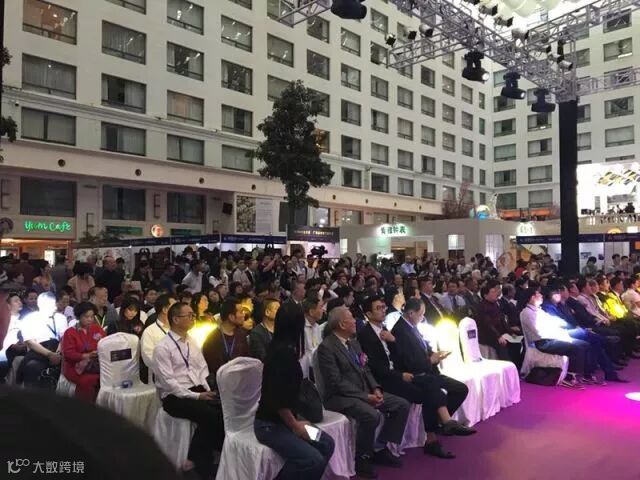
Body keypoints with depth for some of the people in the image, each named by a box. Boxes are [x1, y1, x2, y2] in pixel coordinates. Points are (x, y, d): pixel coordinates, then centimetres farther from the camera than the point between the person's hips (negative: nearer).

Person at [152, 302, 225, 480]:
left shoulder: (192, 342, 14)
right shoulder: (162, 348, -9)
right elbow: (168, 382, -15)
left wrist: (206, 391, -4)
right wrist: (196, 396, -18)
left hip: (198, 390, 6)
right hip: (175, 397, -6)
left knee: (226, 409, -21)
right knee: (211, 415, -28)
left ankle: (201, 459, -7)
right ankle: (196, 458, -6)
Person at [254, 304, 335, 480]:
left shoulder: (283, 347, 6)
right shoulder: (284, 352, -22)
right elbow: (278, 398, -23)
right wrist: (294, 425, -13)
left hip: (282, 420, 10)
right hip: (270, 424, -10)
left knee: (327, 444, 3)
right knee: (314, 460, -21)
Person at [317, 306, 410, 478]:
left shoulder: (354, 342, 13)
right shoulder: (326, 347, -15)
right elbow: (336, 382, -20)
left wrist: (375, 389, -3)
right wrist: (365, 397, -21)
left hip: (365, 392, 9)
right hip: (341, 396, -9)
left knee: (402, 405, -1)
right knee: (372, 415, -34)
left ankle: (380, 448, 10)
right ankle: (361, 458, -9)